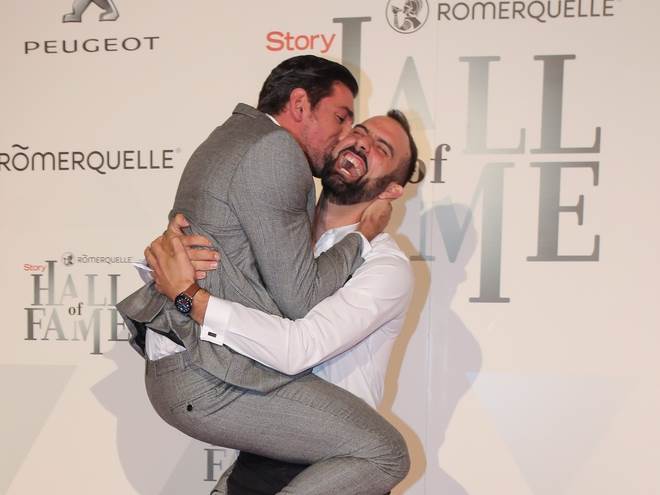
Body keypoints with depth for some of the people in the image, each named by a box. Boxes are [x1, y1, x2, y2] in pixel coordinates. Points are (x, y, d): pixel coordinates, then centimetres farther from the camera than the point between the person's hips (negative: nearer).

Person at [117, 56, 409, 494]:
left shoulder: (236, 135, 17)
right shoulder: (274, 149, -13)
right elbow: (301, 298, -14)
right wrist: (363, 237, -1)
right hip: (211, 380, -10)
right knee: (384, 454, -10)